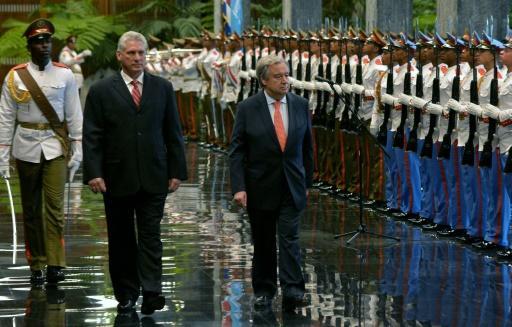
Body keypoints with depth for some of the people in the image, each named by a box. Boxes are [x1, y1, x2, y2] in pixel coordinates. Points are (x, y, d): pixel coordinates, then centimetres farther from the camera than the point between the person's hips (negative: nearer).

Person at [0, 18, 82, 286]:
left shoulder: (64, 75, 1)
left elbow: (74, 114, 4)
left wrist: (77, 148, 0)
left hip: (56, 147, -1)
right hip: (26, 147, 1)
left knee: (55, 206, -10)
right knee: (31, 209, 7)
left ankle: (55, 265, -12)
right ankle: (36, 266, 15)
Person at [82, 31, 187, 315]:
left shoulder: (162, 88, 7)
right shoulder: (101, 91, 1)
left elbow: (173, 132, 8)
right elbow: (92, 136, -2)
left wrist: (176, 171, 3)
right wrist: (93, 173, -11)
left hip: (153, 178, 1)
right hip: (117, 178, -1)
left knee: (150, 236, -4)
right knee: (121, 239, 6)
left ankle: (151, 292, -10)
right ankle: (126, 295, 14)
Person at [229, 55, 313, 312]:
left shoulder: (300, 105, 1)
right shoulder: (248, 108, -7)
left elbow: (306, 146, 10)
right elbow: (236, 151, -7)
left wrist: (307, 182, 11)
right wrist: (239, 187, -15)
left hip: (292, 186, 1)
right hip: (260, 186, -1)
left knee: (289, 237, -9)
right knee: (263, 242, 9)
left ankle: (292, 291, -12)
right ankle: (263, 291, 21)